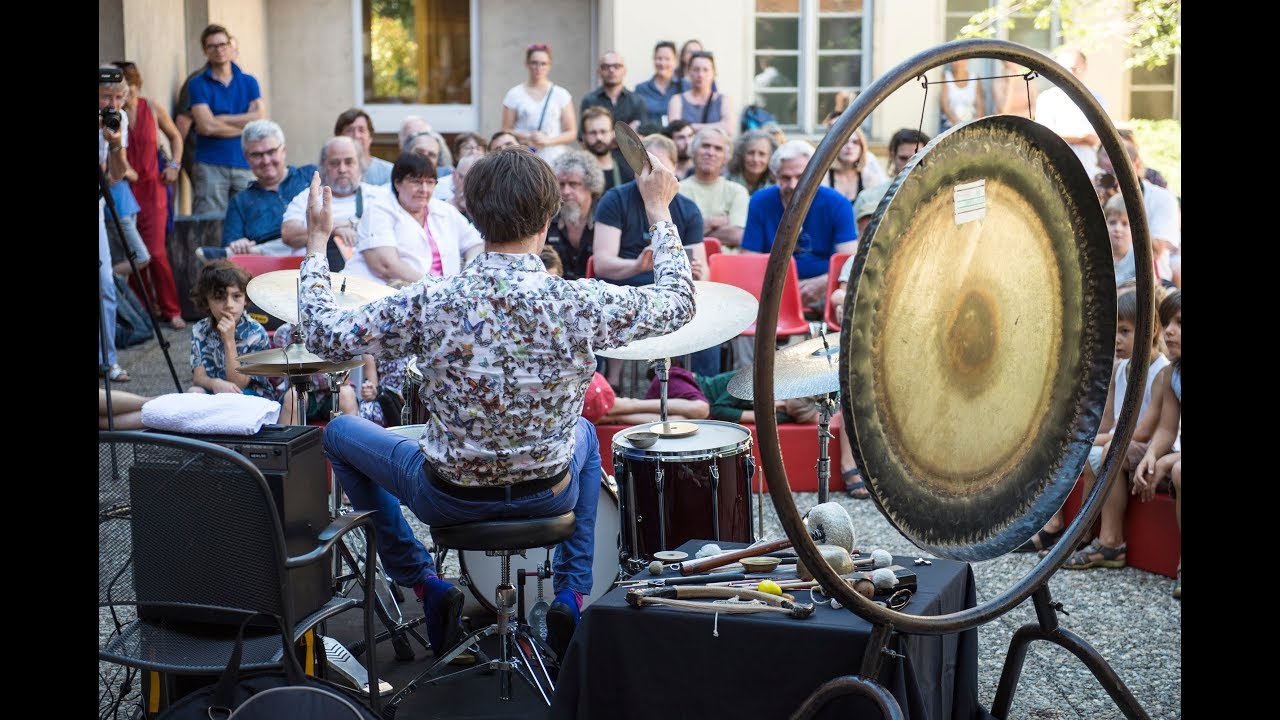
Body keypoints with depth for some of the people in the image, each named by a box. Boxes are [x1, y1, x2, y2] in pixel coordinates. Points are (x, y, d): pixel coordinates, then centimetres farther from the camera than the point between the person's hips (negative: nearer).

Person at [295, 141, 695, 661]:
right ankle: (573, 594, 26)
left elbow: (323, 335, -11)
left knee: (340, 431, 24)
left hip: (449, 497, -1)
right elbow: (678, 303, -3)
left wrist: (316, 242, 1)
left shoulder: (429, 304, -22)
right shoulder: (581, 305, -21)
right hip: (550, 495, 2)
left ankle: (423, 583, 21)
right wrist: (659, 210, 8)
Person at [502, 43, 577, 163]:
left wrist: (548, 140, -8)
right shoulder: (514, 94, 8)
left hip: (555, 159, 0)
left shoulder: (561, 94, 9)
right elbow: (506, 131, 7)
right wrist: (527, 138, -11)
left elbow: (571, 133, 8)